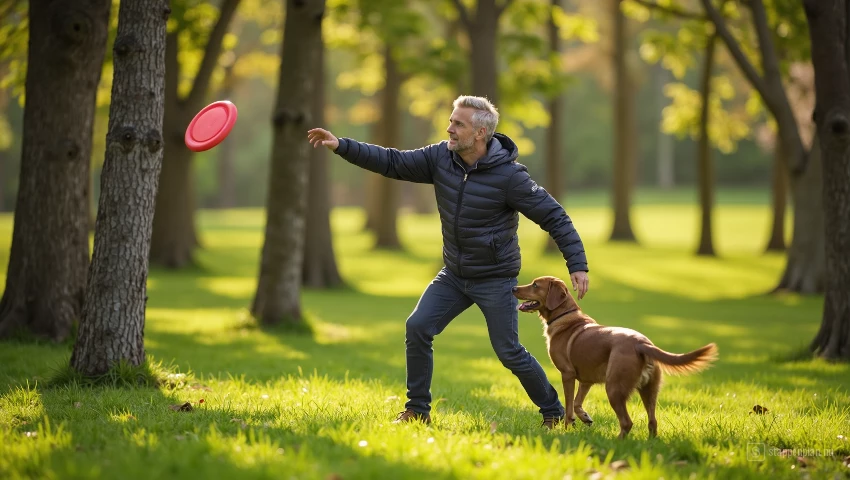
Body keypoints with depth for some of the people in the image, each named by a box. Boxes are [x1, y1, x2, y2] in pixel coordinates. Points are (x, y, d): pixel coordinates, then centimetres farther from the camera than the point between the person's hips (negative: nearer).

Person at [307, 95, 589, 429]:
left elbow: (554, 217, -18)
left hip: (495, 279, -5)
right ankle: (417, 411, 4)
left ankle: (554, 413, 16)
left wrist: (578, 265, -24)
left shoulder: (509, 175, -22)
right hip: (453, 275, 5)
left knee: (509, 352, -4)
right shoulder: (441, 157, -7)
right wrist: (341, 146, -13)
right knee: (418, 327, -8)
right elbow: (392, 162, -4)